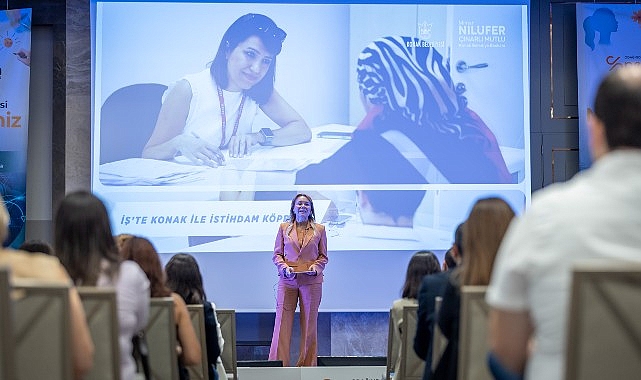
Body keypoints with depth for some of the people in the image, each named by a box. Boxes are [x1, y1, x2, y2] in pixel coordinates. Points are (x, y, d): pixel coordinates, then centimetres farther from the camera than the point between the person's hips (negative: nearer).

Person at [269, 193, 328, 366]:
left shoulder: (319, 229, 9)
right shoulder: (284, 228, 10)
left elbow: (323, 256, 11)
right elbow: (277, 254, 10)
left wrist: (315, 267, -8)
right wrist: (284, 267, -8)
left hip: (311, 281, 0)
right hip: (288, 280, 0)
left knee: (309, 323, 3)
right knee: (282, 321, -4)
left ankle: (307, 364, 12)